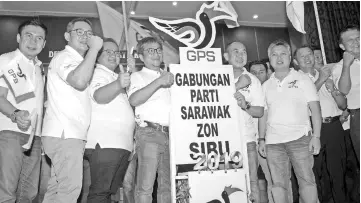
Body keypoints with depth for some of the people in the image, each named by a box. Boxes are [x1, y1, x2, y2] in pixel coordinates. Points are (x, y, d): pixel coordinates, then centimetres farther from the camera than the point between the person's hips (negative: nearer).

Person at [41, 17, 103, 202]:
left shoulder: (80, 62, 24)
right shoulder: (63, 57, -6)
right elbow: (79, 81, -26)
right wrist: (94, 48, -17)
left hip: (69, 133, 9)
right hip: (64, 133, -9)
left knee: (57, 187, 11)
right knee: (70, 188, -12)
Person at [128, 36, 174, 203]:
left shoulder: (169, 76, 24)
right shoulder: (138, 76, 8)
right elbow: (134, 100, -12)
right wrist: (159, 82, -16)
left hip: (171, 132, 5)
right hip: (149, 132, -5)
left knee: (167, 184, 8)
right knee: (146, 186, -8)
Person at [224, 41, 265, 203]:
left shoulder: (252, 80, 9)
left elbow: (260, 112, 6)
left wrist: (245, 105, -14)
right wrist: (237, 85, -13)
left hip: (247, 139, 1)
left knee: (252, 182, 0)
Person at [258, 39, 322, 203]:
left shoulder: (303, 79, 5)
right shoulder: (266, 85, 13)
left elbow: (315, 108, 0)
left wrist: (316, 136, -9)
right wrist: (262, 139, 7)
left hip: (299, 138, -2)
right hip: (273, 141, 3)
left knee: (307, 180, -2)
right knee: (278, 183, 4)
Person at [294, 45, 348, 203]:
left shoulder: (326, 76, 18)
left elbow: (343, 105, 16)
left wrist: (333, 90, -3)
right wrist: (320, 80, -11)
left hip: (334, 126, 4)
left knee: (338, 170, 8)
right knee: (318, 172, 4)